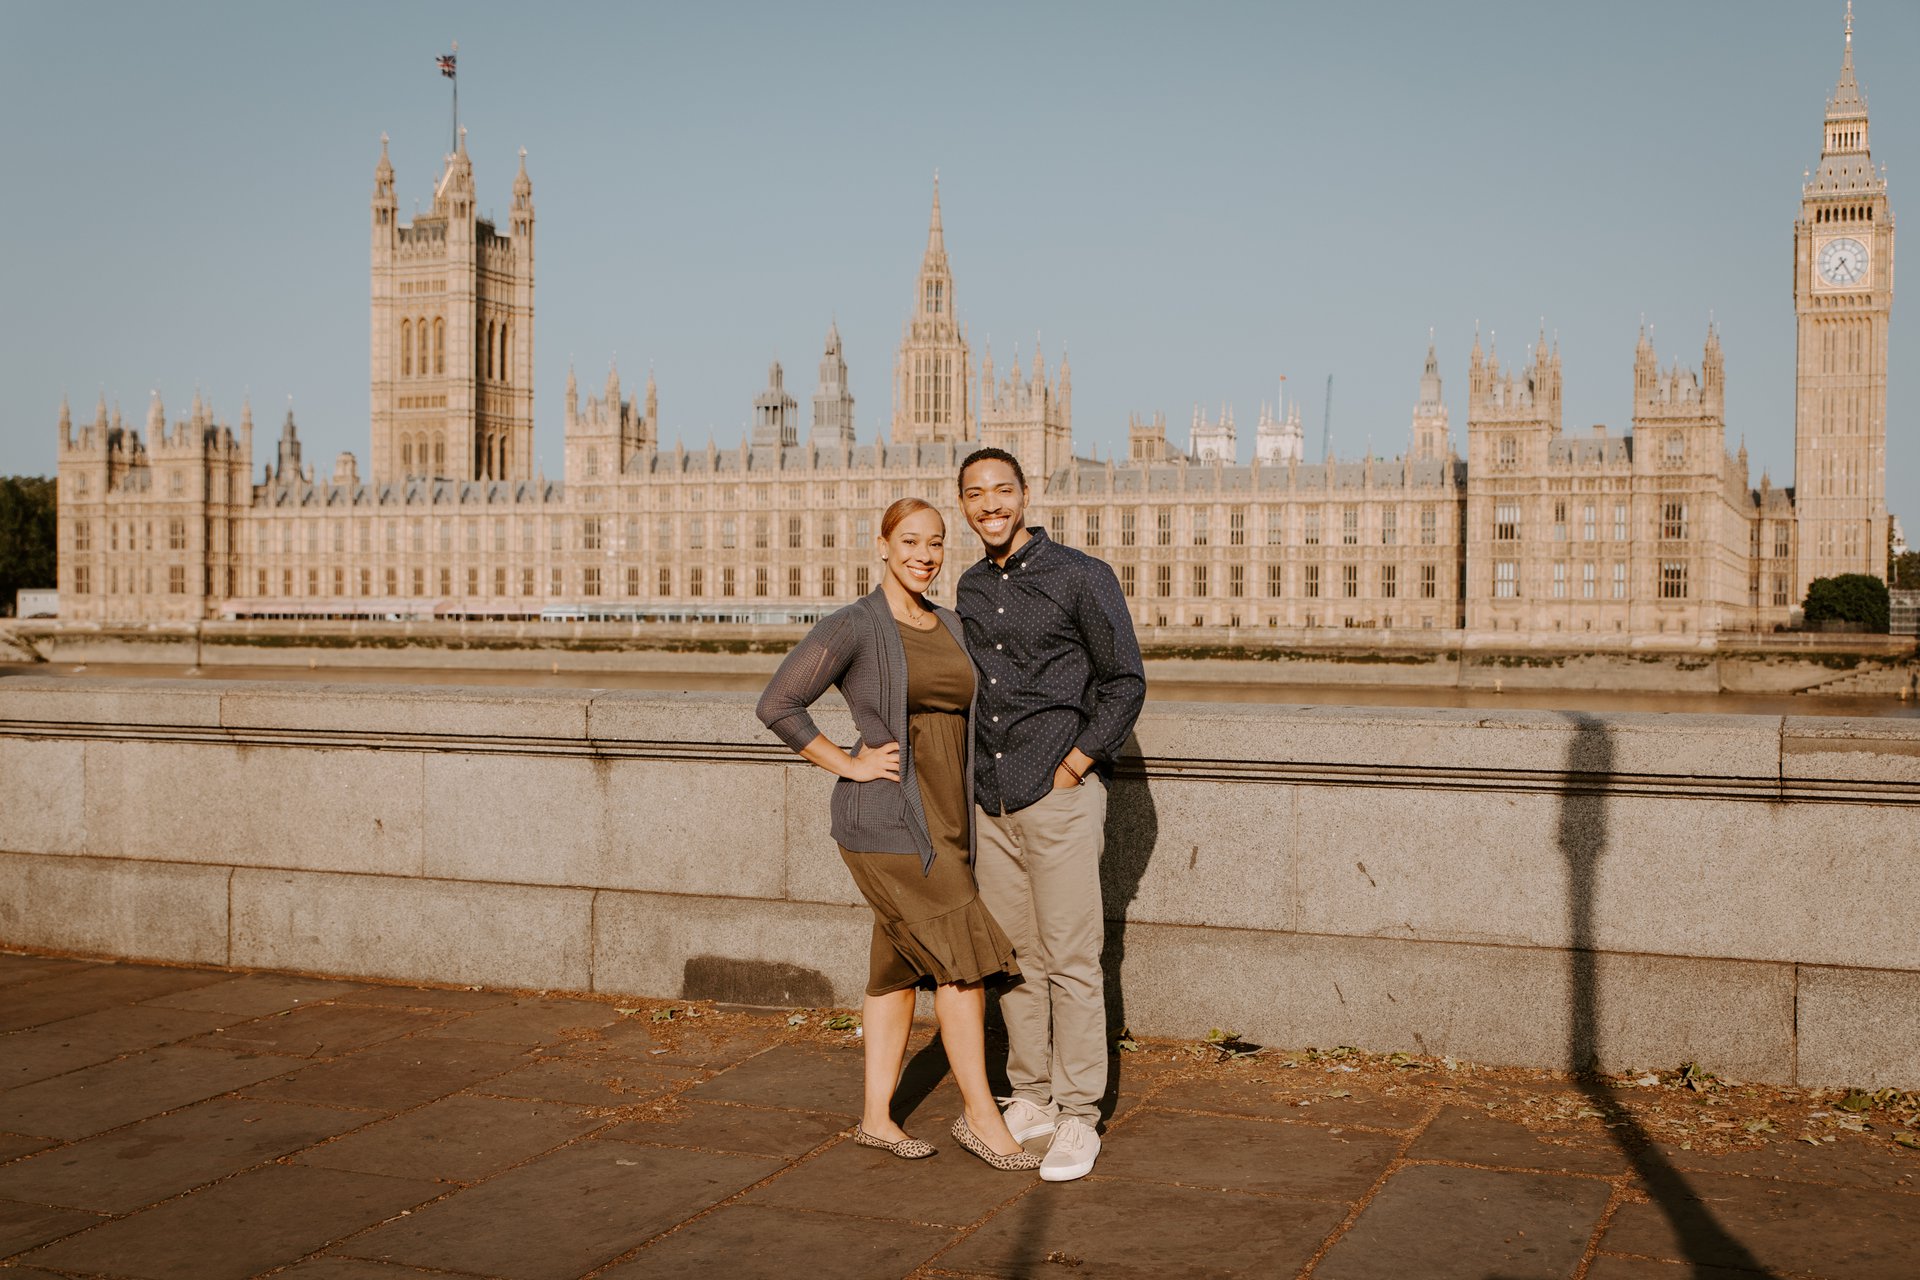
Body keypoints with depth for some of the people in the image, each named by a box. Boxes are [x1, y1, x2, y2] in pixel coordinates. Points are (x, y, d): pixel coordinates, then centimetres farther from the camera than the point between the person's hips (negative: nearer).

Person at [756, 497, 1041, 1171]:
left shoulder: (951, 626, 11)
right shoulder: (853, 627, -10)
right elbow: (777, 705, -12)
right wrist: (848, 765, -12)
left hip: (943, 819, 7)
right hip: (885, 820, -7)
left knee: (903, 961, 11)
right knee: (962, 956, -8)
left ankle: (876, 1114, 20)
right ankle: (980, 1113, 4)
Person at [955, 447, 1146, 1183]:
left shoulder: (1081, 576, -6)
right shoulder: (971, 588, 12)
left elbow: (1126, 681, -5)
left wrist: (1072, 767, -10)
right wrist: (977, 778, 13)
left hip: (1061, 797, -6)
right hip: (992, 802, 6)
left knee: (1070, 961, -3)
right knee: (1014, 958, 11)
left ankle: (1079, 1120, 5)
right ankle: (1030, 1100, 22)